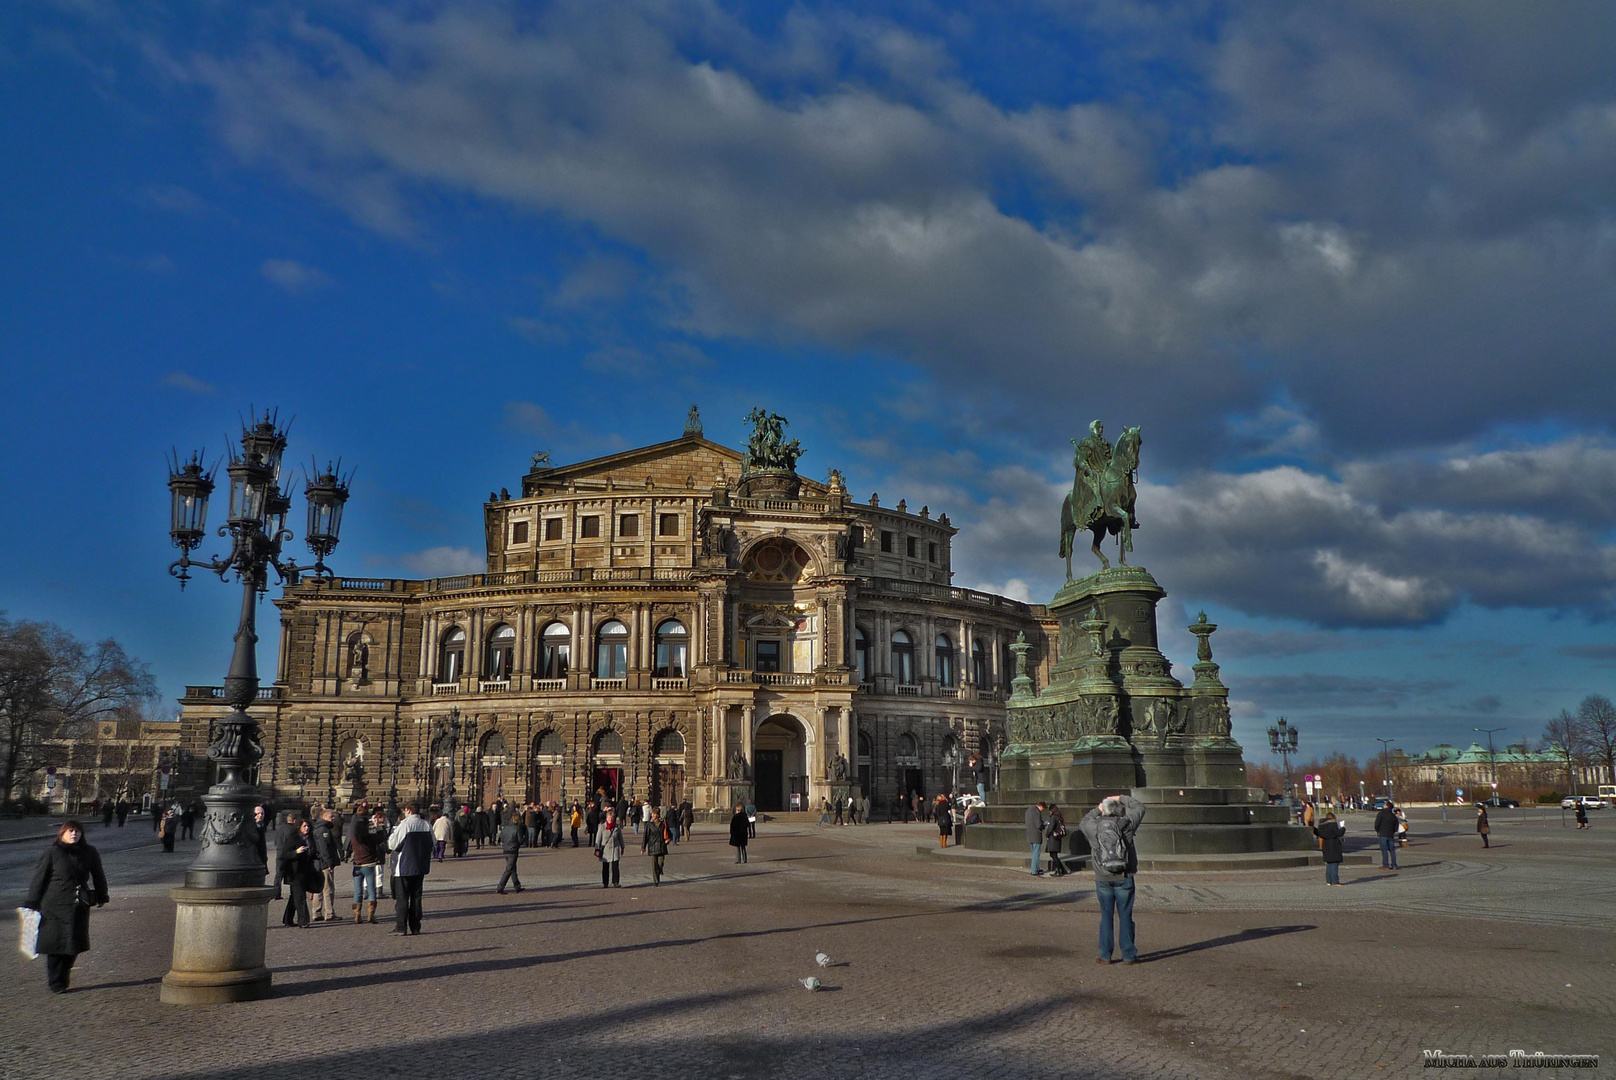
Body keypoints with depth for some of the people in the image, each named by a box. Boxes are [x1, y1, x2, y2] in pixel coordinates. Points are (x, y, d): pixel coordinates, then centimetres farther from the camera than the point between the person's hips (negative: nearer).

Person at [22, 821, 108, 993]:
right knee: (55, 944, 0)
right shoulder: (51, 853, -4)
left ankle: (62, 979, 21)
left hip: (79, 908, 3)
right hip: (55, 907, -3)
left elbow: (98, 875, 17)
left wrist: (102, 897, 24)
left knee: (73, 946, 5)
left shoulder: (90, 853, 5)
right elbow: (39, 879, -1)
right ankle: (56, 984, 12)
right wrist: (31, 904, -1)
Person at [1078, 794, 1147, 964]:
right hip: (1124, 878, -1)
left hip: (1103, 879, 1)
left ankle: (1105, 955, 12)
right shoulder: (1125, 824, -7)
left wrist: (1097, 809, 20)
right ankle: (1129, 955, 11)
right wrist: (1121, 798, 17)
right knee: (1125, 916, 6)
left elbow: (1082, 822, 20)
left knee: (1106, 916, 9)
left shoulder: (1093, 827, -5)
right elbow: (1140, 807, 10)